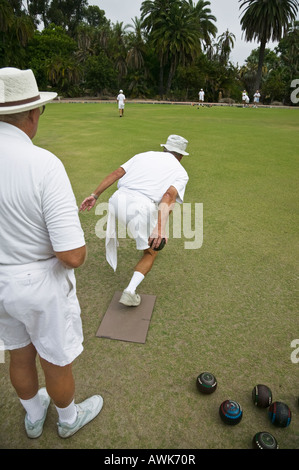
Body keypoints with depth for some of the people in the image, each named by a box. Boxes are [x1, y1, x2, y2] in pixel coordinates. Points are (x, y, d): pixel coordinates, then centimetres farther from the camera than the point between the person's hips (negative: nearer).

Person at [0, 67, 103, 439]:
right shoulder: (44, 164, -26)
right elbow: (73, 255, -30)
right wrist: (72, 238, -6)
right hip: (41, 283, -5)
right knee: (56, 363, 21)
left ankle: (33, 416, 56)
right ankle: (69, 419, 51)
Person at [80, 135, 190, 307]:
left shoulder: (145, 155, 26)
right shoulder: (181, 172, 14)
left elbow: (116, 173, 12)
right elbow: (169, 196, -8)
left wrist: (95, 195, 10)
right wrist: (160, 226, -21)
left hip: (119, 198, 5)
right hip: (141, 207, -4)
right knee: (151, 252, 17)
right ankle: (130, 291, -1)